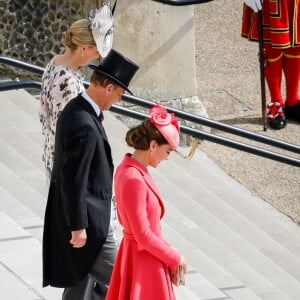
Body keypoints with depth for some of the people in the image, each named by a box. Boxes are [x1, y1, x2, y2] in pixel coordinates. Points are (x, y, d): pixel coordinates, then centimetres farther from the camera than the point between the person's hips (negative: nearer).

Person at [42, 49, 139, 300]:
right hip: (88, 219, -10)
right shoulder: (84, 126, -28)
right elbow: (75, 180, -25)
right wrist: (78, 227, -20)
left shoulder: (76, 108, 4)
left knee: (80, 279, 19)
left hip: (79, 212, 10)